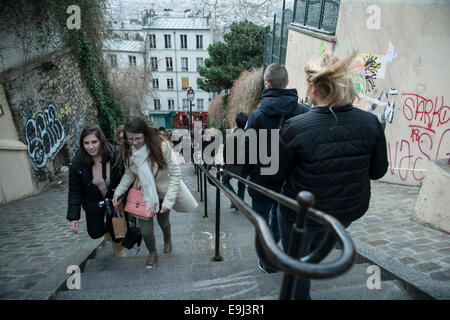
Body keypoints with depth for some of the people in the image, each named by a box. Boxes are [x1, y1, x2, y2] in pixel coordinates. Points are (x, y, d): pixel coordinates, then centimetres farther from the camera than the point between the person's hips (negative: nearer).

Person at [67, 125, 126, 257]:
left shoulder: (115, 157, -22)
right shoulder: (77, 163, -17)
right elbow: (74, 192, -11)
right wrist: (73, 217, -12)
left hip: (114, 201, -1)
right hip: (93, 204, 2)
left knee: (116, 233, 6)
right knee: (95, 233, 12)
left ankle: (118, 247, 43)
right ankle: (107, 228, 49)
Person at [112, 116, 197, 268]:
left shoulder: (161, 146, -29)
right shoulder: (127, 150, -15)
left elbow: (175, 173, -25)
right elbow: (129, 173, 0)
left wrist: (168, 200, -29)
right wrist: (118, 191, -14)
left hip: (163, 192, -2)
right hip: (144, 194, 2)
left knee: (163, 221, 22)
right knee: (146, 231, -3)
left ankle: (167, 240, 60)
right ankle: (152, 253, 32)